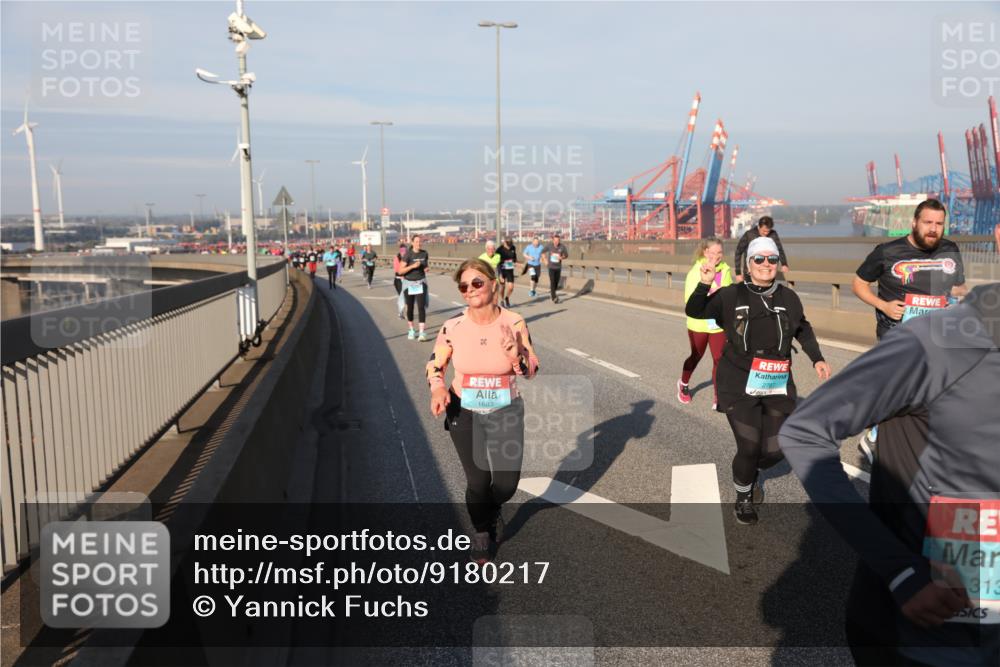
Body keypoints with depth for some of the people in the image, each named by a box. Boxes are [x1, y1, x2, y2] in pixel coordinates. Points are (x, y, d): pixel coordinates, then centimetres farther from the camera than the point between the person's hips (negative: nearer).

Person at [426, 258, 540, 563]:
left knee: (507, 483, 2)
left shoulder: (514, 323, -14)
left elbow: (531, 371, -5)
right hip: (464, 414, 0)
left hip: (506, 413, 1)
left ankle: (493, 509, 41)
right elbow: (435, 364, 2)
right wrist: (437, 387, -18)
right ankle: (481, 531, 35)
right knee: (478, 482, 2)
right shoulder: (452, 328, -14)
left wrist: (515, 355, -26)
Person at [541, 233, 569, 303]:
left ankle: (551, 291, 39)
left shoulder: (562, 247, -10)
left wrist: (561, 257, -17)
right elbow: (543, 252, 7)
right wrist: (545, 260, 0)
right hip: (551, 267, -2)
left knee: (556, 282, 9)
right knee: (552, 282, -11)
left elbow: (566, 255, 4)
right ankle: (554, 298, -6)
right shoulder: (549, 245, -10)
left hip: (558, 267, 2)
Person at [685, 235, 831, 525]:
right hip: (740, 385, -3)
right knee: (749, 448, -8)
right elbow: (694, 312, -6)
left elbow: (803, 330, 21)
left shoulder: (789, 298, 5)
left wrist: (817, 359, 14)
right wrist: (704, 284, -21)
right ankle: (743, 498, 21)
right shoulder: (732, 296, -4)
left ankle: (753, 472, 42)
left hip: (777, 386, 4)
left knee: (776, 449, 5)